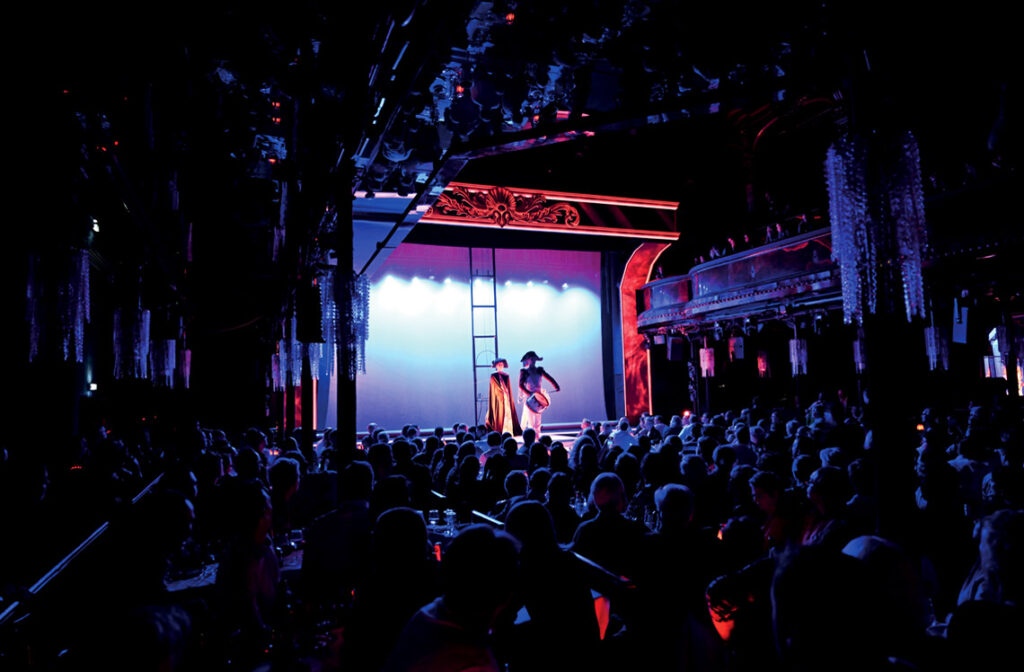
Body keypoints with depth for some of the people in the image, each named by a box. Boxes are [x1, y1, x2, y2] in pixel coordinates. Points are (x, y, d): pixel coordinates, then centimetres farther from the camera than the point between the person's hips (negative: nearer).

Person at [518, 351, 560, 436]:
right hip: (528, 398, -4)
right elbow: (521, 385, -9)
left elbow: (549, 378, 5)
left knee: (538, 420, 5)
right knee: (530, 419, -7)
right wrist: (529, 393, -23)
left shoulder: (539, 370, 10)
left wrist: (557, 386, -12)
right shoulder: (524, 371, -1)